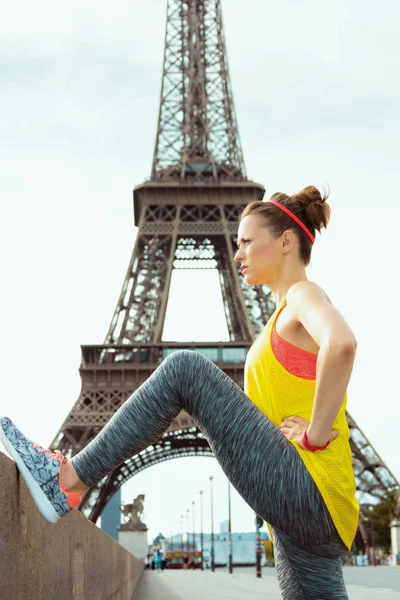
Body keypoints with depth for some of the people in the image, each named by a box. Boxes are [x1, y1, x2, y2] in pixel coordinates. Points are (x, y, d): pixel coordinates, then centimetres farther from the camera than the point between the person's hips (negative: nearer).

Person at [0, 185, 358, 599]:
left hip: (309, 496, -10)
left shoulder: (304, 294, -3)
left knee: (185, 369, -14)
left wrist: (315, 435, -21)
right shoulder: (287, 317, 27)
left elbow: (342, 343, -28)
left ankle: (69, 479, -14)